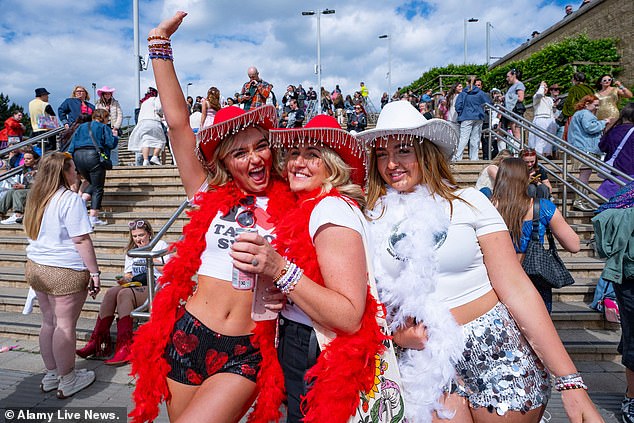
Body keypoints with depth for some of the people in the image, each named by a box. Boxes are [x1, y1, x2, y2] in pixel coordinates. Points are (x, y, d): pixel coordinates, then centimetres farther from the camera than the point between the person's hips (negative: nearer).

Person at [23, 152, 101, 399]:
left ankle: (51, 375, 32)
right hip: (65, 272, -8)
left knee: (49, 323, 18)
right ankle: (67, 381, 16)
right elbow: (81, 241, -19)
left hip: (36, 267, 8)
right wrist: (94, 272, -13)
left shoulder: (37, 198, 11)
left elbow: (34, 233, 22)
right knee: (65, 325, 3)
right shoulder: (70, 199, -16)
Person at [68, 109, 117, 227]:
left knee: (92, 183, 25)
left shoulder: (81, 127, 22)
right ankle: (93, 218, -4)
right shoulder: (104, 128, 8)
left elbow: (72, 145, 17)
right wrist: (115, 137, 17)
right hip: (94, 156, -6)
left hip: (78, 156, 6)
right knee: (98, 188, 0)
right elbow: (111, 144, -3)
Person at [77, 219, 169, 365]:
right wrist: (125, 279, -3)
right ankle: (98, 341, -25)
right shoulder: (131, 250, 25)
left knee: (124, 294, -31)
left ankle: (124, 347, -36)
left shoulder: (160, 245, 6)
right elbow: (129, 275, 21)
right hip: (136, 287, 6)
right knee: (111, 292, -24)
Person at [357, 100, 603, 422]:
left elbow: (517, 289, -9)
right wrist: (396, 333, -11)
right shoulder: (375, 221, -1)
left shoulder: (467, 202, -7)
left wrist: (570, 382, -11)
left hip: (500, 355, -1)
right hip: (429, 365, 2)